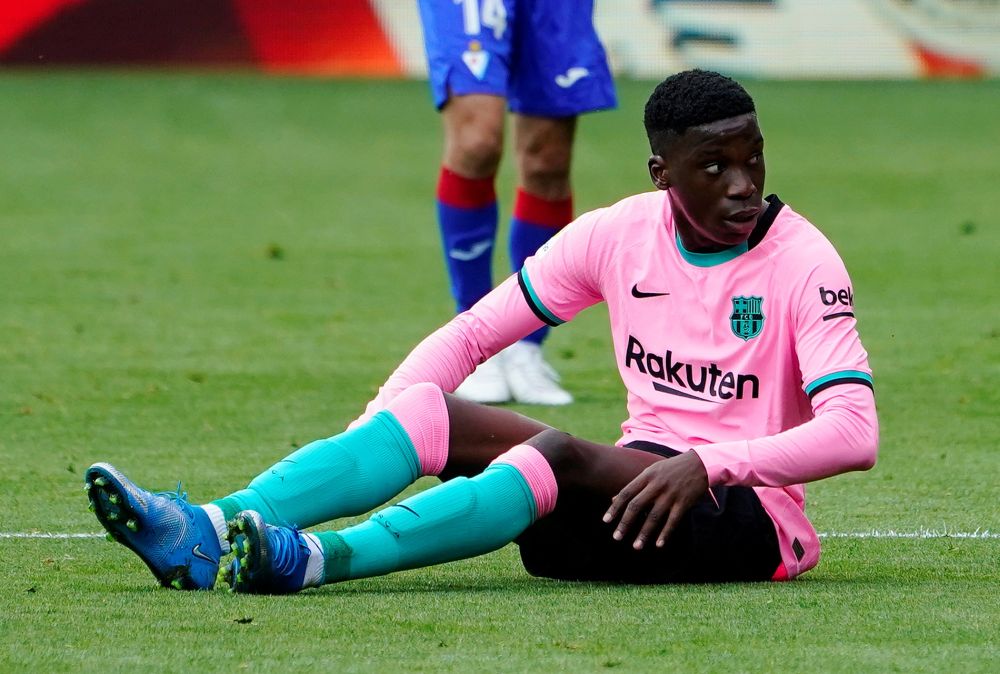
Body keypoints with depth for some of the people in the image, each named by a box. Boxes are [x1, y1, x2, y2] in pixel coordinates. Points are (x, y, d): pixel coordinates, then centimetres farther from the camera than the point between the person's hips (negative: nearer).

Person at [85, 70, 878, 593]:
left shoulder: (803, 262, -10)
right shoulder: (619, 235, 4)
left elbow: (855, 432, -22)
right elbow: (472, 335, 8)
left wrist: (704, 465, -33)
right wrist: (369, 431, -7)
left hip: (747, 516, -5)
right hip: (636, 478, 5)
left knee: (561, 452, -34)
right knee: (432, 410, -16)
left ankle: (324, 558, -50)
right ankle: (212, 530, -37)